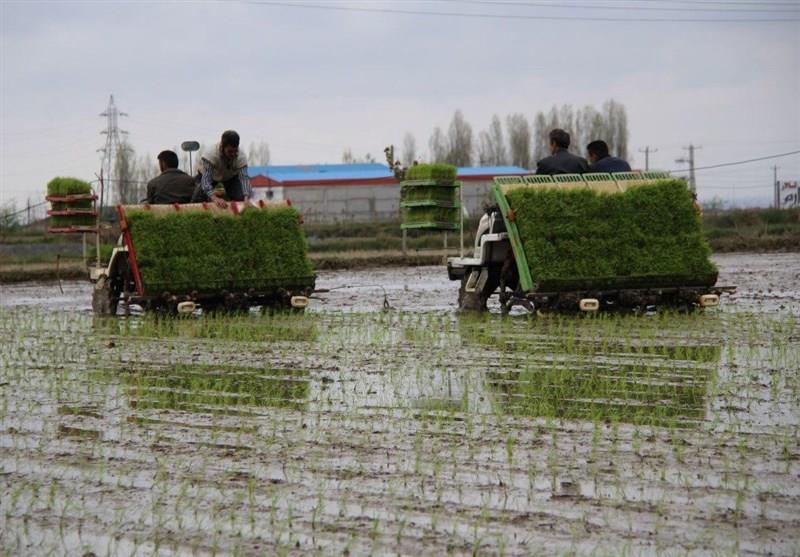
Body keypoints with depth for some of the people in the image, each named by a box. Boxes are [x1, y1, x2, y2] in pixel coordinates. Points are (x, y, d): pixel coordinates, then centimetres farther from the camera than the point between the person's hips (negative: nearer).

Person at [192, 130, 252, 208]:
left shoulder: (241, 157, -35)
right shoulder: (211, 155, -41)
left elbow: (244, 177, -41)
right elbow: (205, 179, -46)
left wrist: (246, 198, -60)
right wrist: (215, 198, -62)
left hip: (231, 176, 1)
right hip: (211, 175, -1)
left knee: (240, 199, -20)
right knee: (197, 200, -19)